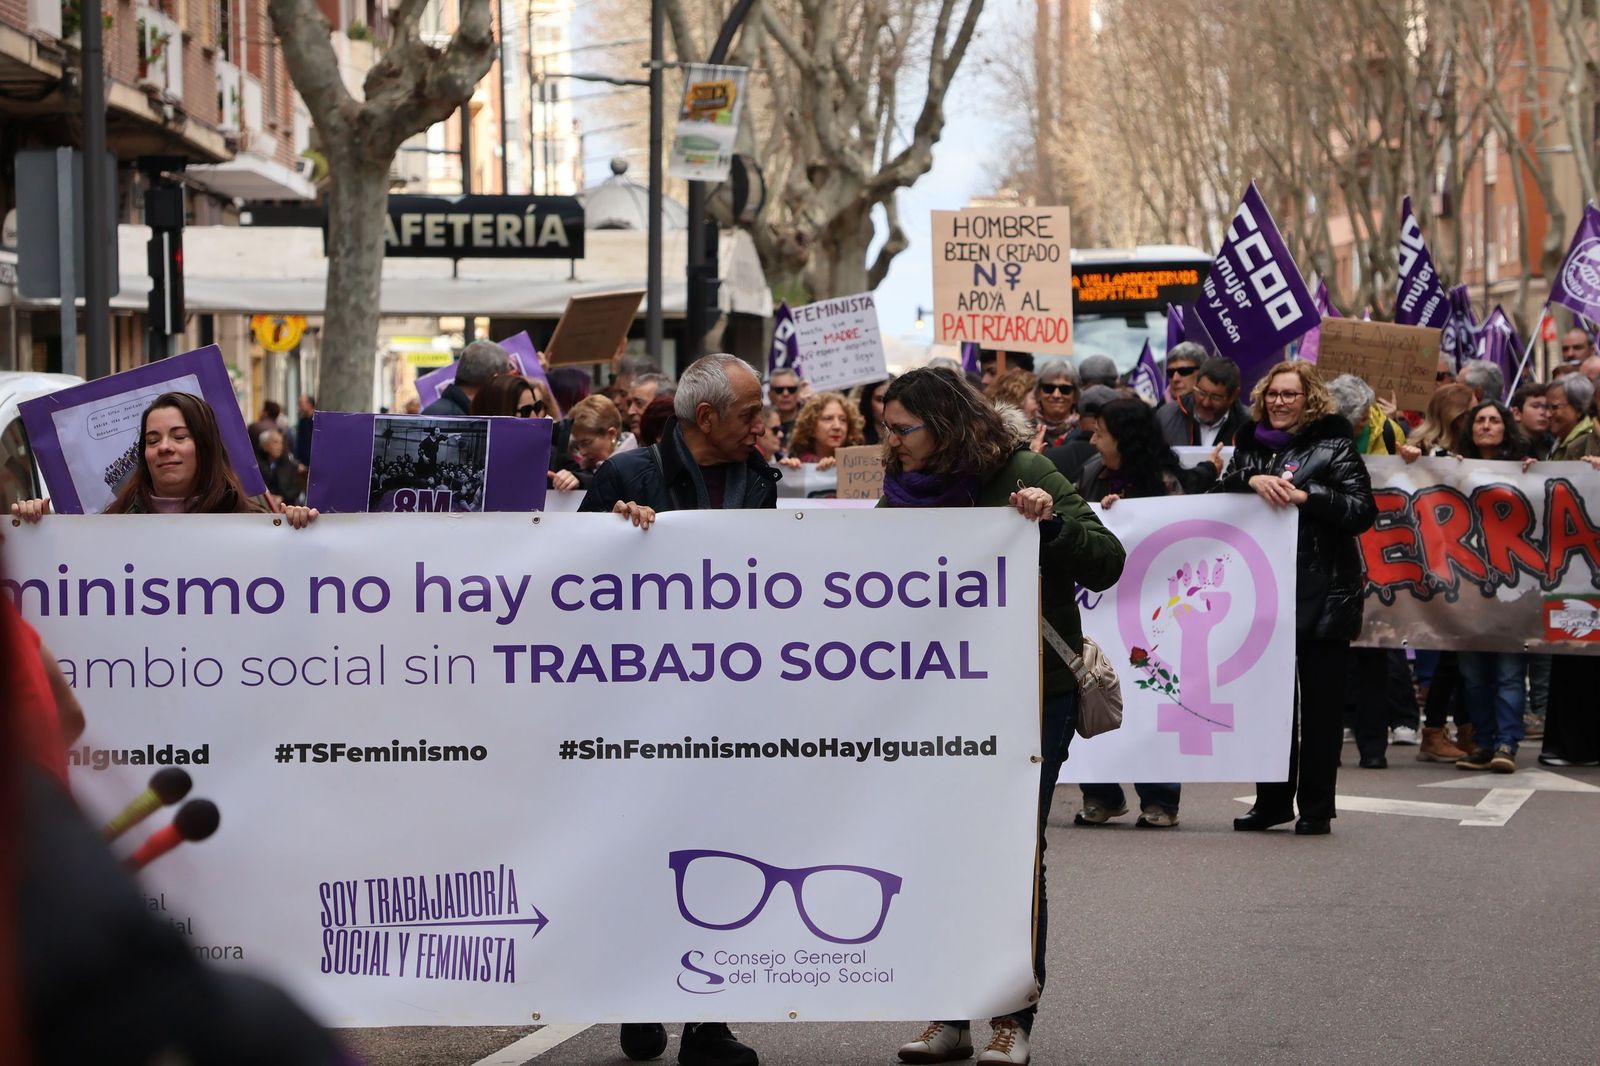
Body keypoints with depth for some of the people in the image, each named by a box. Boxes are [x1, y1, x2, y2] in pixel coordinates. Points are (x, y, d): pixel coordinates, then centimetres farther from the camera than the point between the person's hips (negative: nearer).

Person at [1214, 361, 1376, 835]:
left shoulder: (1334, 446, 0)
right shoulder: (1252, 446, 15)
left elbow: (1363, 510, -9)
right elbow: (1215, 496, 4)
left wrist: (1307, 496, -18)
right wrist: (1251, 480, -13)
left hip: (1322, 596, -4)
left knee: (1320, 706, 0)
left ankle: (1316, 807, 7)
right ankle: (1272, 800, 16)